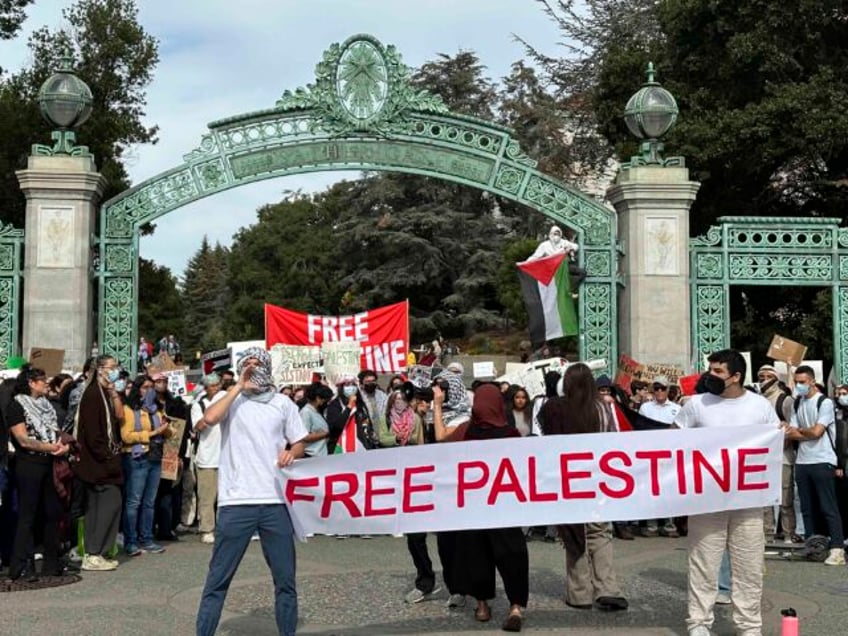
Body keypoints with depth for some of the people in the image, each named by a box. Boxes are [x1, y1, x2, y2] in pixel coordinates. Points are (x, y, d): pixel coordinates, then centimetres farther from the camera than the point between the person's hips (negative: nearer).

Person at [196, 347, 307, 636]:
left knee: (285, 578, 9)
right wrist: (239, 387, -11)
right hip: (236, 501, -2)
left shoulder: (282, 403, 11)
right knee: (218, 578, 1)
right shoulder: (230, 399, 5)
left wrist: (291, 453, -6)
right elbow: (210, 418, -16)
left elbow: (299, 443, 16)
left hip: (276, 501, 3)